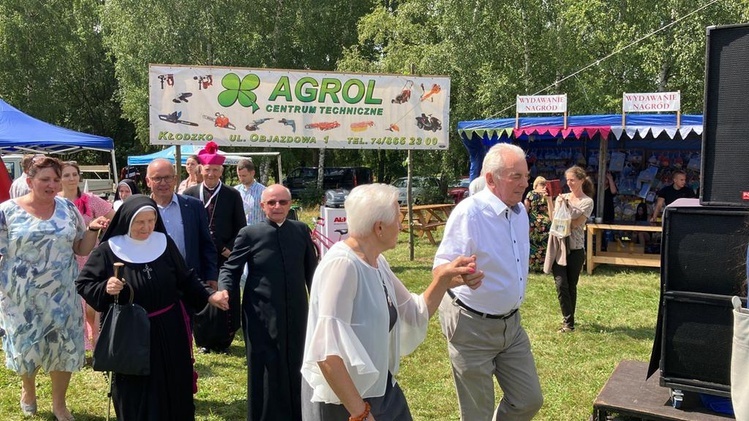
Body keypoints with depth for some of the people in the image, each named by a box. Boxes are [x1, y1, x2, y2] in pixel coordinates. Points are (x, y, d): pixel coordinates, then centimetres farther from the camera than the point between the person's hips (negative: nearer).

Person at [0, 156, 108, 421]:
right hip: (22, 298, -1)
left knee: (63, 348, 7)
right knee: (26, 347, 14)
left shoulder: (68, 209, 1)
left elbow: (82, 249, 4)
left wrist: (92, 229, -13)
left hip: (62, 296, 2)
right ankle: (28, 390, 46)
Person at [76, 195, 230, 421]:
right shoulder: (107, 251, -10)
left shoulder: (164, 243, -2)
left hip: (169, 330, 3)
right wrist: (104, 288, -24)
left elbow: (185, 279, 6)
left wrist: (208, 296, -5)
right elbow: (83, 284, -4)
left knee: (172, 388, 14)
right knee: (135, 395, 8)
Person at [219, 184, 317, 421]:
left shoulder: (302, 230, 3)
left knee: (294, 369, 17)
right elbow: (230, 268, 0)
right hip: (262, 317, -3)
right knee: (265, 373, 8)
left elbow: (311, 269, 10)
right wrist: (225, 291, -20)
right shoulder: (249, 234, -5)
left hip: (296, 315, 3)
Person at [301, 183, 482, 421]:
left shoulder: (377, 262, 3)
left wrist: (443, 279, -2)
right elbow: (327, 352, -30)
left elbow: (415, 315, 13)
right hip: (343, 400, -8)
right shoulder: (342, 264, -24)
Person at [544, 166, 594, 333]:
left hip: (575, 249, -2)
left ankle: (568, 320, 20)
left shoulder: (587, 202, -2)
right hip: (558, 246, 2)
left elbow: (575, 223, -13)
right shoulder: (562, 197, 8)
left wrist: (563, 205, -12)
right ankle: (568, 322, 5)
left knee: (571, 286, 7)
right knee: (561, 284, -6)